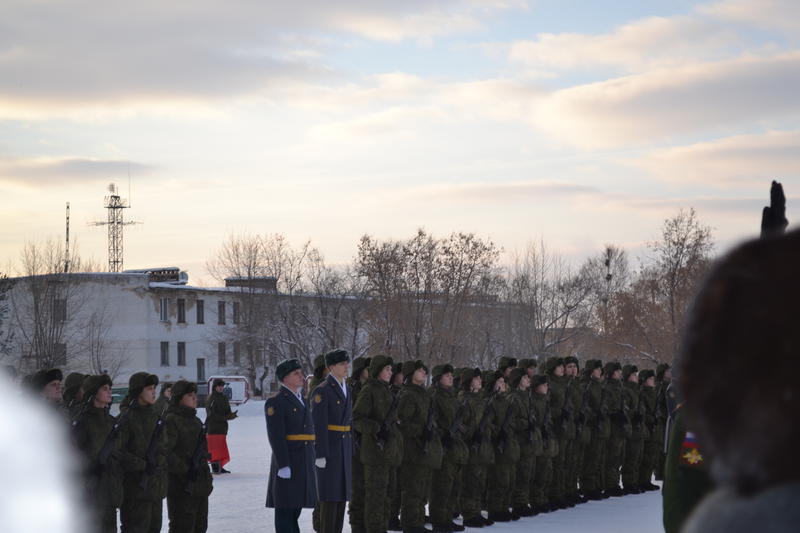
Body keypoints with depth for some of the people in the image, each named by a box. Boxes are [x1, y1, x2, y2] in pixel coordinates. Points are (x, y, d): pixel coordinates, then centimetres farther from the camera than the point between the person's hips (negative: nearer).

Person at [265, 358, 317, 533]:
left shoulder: (302, 401, 17)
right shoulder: (275, 403, -8)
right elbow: (276, 436, -15)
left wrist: (311, 461, 15)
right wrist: (283, 465, -21)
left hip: (304, 463, 8)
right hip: (286, 461, -8)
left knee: (297, 504, 13)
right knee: (285, 508, -4)